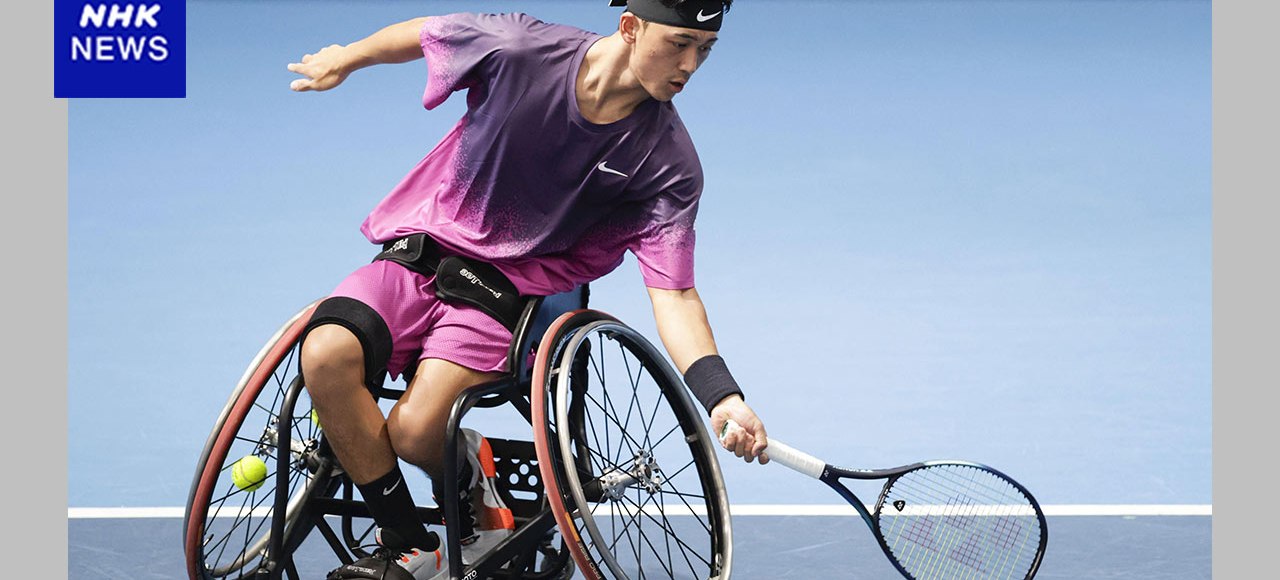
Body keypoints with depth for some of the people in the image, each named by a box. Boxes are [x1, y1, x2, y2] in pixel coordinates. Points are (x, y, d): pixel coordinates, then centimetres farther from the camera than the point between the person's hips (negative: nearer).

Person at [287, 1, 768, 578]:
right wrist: (344, 59, 20)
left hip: (511, 290, -1)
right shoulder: (520, 49, -16)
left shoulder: (668, 162, -13)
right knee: (326, 356, -26)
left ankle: (468, 480, 13)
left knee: (414, 431, -25)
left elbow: (674, 294, -14)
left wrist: (722, 396, -28)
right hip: (420, 250, 2)